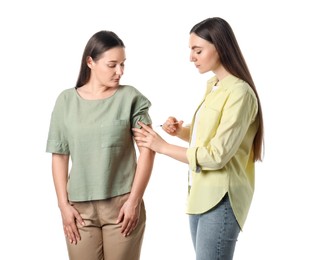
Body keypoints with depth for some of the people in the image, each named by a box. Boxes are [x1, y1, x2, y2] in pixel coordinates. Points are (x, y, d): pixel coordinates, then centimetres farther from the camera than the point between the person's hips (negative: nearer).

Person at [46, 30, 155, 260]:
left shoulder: (131, 97, -1)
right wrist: (63, 204, 0)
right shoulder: (67, 100, 3)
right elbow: (59, 156, 5)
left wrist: (134, 200, -7)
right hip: (80, 207, 1)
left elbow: (147, 151, -3)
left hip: (122, 204, -1)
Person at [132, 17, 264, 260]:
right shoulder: (213, 86, 11)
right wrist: (181, 130, 2)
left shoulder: (239, 92, -17)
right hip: (201, 193, 9)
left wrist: (162, 145, -13)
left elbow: (216, 156, -20)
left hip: (221, 198, -8)